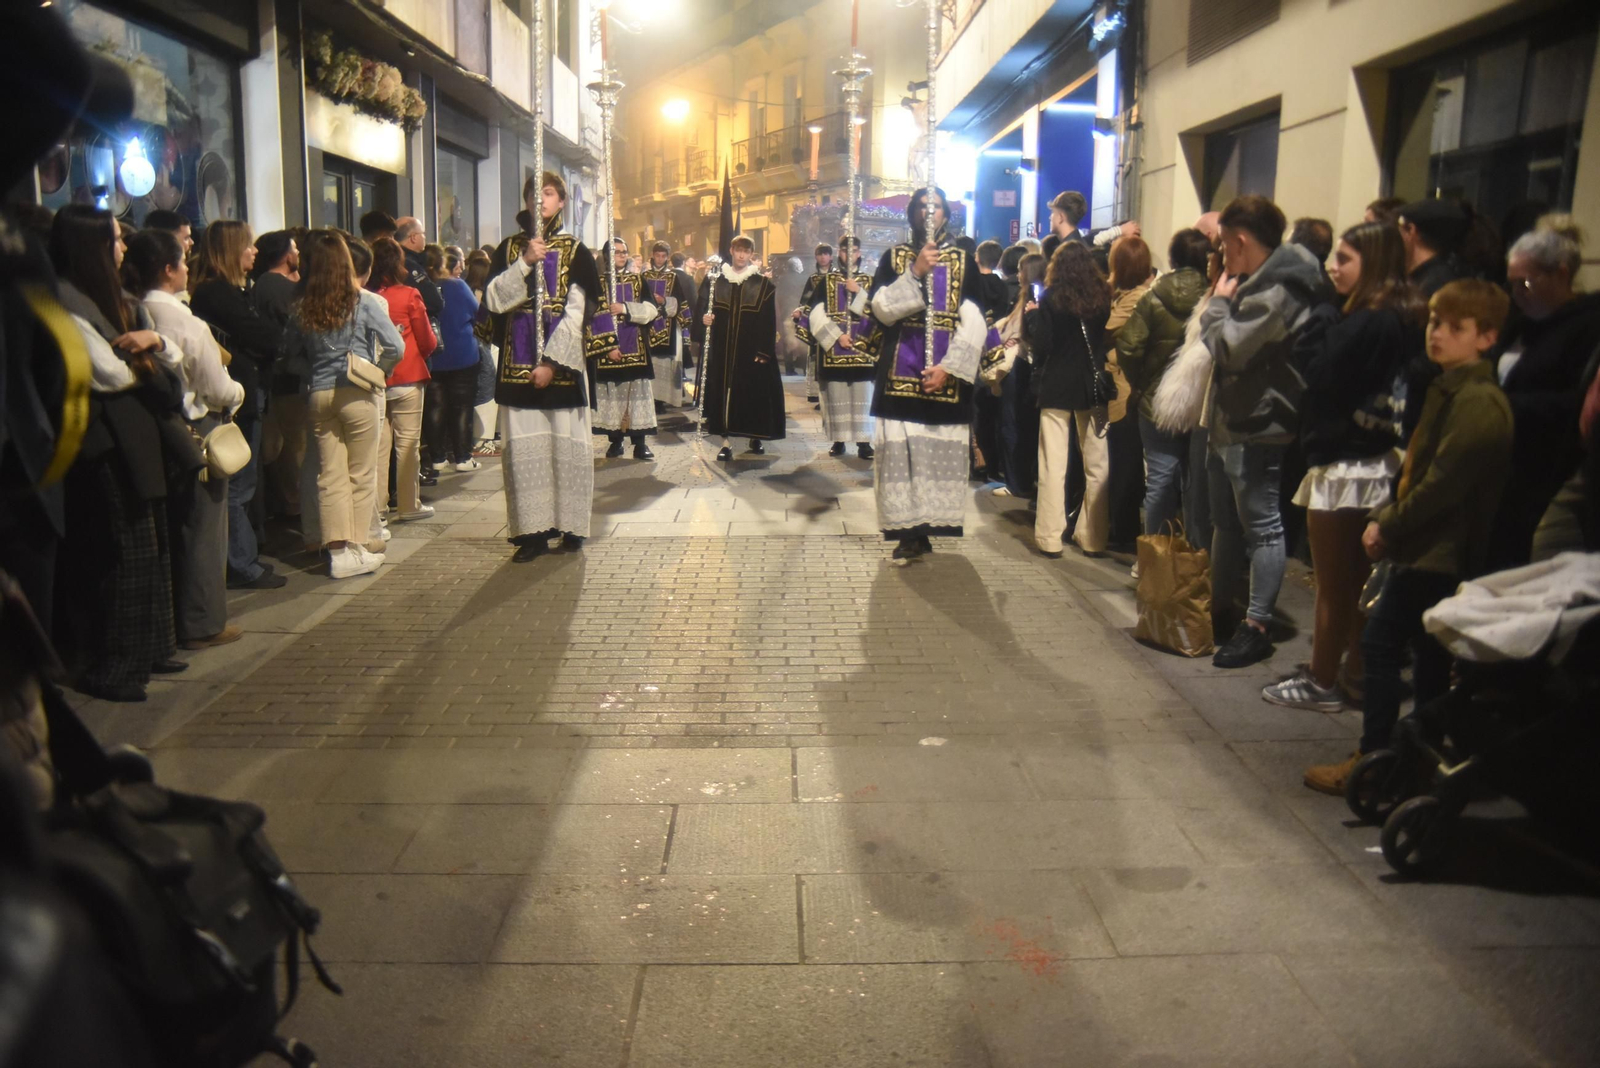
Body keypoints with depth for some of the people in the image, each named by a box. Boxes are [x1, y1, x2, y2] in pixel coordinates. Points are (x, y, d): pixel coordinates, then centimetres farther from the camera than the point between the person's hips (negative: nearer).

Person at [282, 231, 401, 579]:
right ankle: (358, 548, 10)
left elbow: (291, 350, 12)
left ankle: (338, 550, 6)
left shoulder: (301, 306, 0)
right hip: (356, 393, -3)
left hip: (319, 395, 3)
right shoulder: (363, 302, -9)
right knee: (361, 475, 7)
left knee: (330, 476, 7)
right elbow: (397, 347, -6)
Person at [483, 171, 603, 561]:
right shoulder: (509, 249, 11)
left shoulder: (574, 251, 3)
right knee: (523, 446, 0)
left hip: (560, 361, -2)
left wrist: (552, 362, -12)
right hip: (518, 363, 2)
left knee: (566, 444, 0)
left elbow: (576, 313, -5)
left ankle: (571, 525, 10)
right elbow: (494, 300, -1)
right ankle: (533, 530, 4)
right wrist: (526, 262, -12)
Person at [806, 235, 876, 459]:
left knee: (862, 394, -5)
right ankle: (838, 440, 5)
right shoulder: (827, 280, 9)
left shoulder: (868, 281, 12)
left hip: (861, 346, 0)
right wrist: (837, 335, -11)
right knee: (836, 394, -2)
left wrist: (859, 292, -10)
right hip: (833, 345, 0)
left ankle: (863, 441, -4)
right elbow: (817, 314, -1)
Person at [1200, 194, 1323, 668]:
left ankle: (1255, 627, 4)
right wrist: (1223, 305, 7)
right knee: (1226, 522, 19)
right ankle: (1221, 609, 31)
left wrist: (1217, 304, -10)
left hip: (1256, 428, -11)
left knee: (1261, 526, -3)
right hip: (1230, 422, 11)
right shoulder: (1258, 284, 15)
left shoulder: (1275, 292, -18)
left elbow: (1228, 349, -24)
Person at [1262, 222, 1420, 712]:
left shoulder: (1366, 324, -20)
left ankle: (1322, 682, 15)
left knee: (1332, 585, 3)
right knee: (1357, 581, 17)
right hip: (1376, 463, 9)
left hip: (1344, 466, -9)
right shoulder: (1401, 319, 8)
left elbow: (1321, 374, -18)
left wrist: (1323, 318, -8)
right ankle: (1355, 674, 28)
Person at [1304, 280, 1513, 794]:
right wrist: (1385, 519, 5)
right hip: (1427, 546, 10)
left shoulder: (1478, 402, -18)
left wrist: (1388, 526, -13)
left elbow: (1443, 483, -23)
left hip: (1440, 552, -10)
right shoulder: (1448, 390, 14)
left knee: (1381, 641, -6)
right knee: (1427, 653, 15)